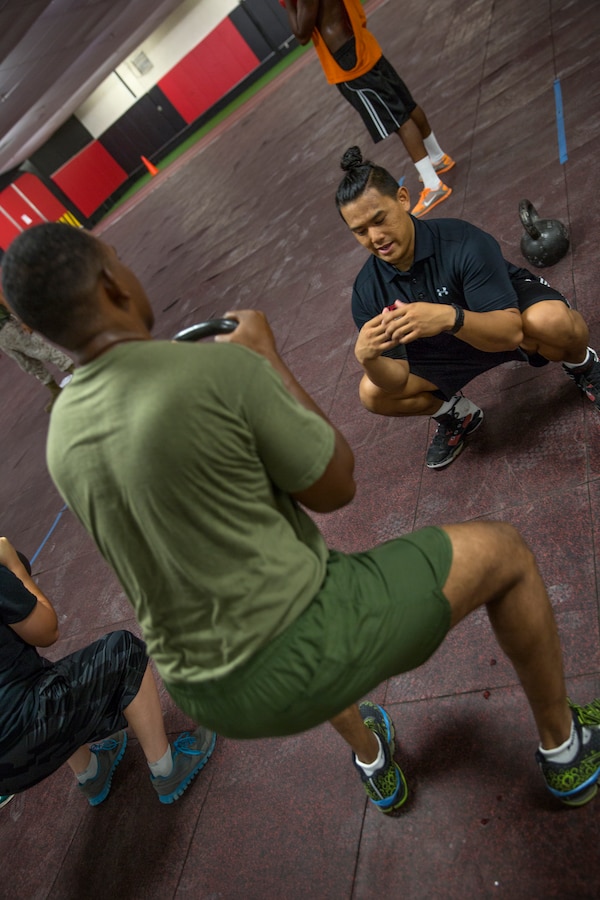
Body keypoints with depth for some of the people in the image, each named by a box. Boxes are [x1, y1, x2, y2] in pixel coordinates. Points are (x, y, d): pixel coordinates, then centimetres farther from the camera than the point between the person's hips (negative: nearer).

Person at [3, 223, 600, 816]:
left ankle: (371, 760, 56)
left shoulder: (61, 443, -1)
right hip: (301, 659, -7)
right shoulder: (220, 370, -23)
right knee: (503, 552, 9)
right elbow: (335, 488, -10)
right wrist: (268, 356, -3)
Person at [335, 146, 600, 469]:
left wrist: (450, 318, -56)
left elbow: (511, 330, -36)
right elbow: (397, 379, -20)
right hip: (448, 348, 4)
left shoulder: (463, 241, -31)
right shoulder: (367, 290, -19)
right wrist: (368, 358, -44)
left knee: (551, 320, -40)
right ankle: (457, 415, 15)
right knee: (373, 393, -15)